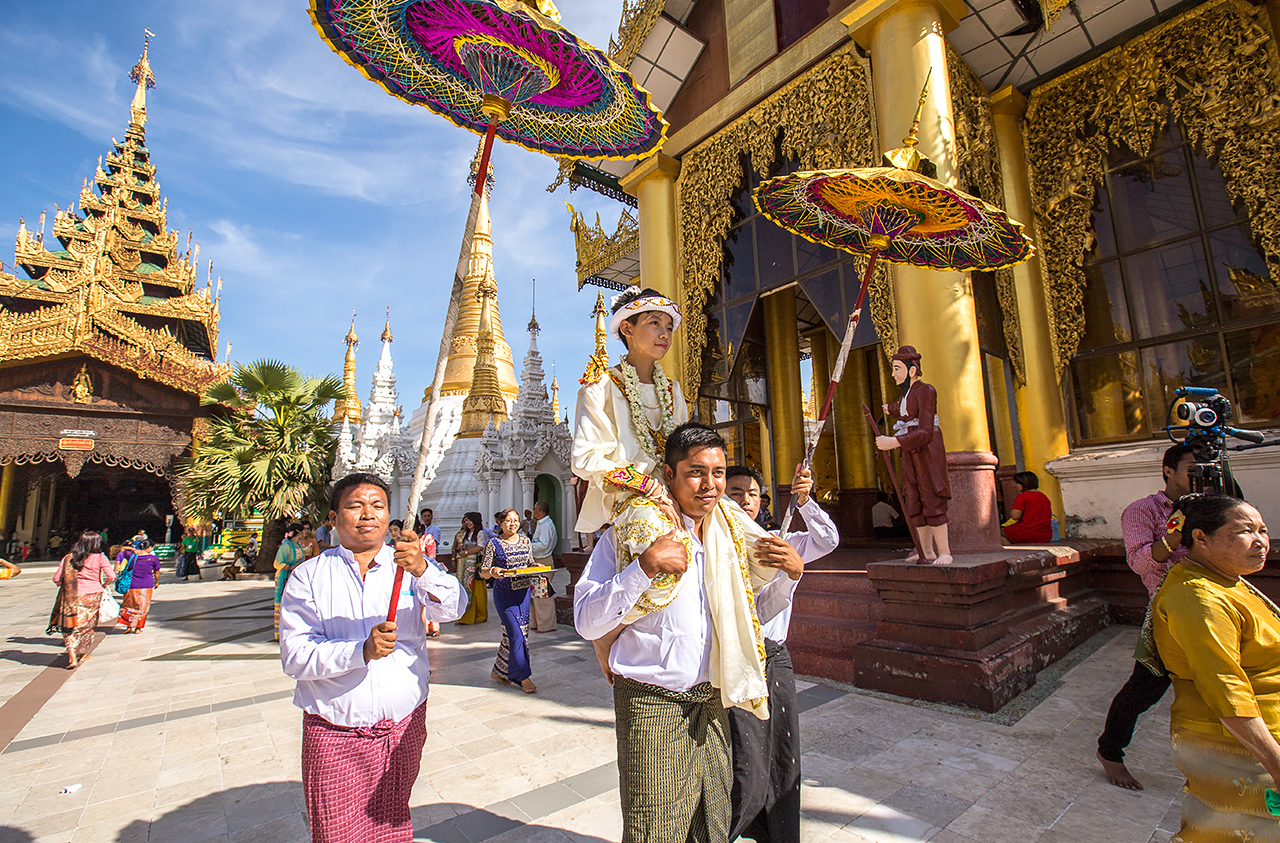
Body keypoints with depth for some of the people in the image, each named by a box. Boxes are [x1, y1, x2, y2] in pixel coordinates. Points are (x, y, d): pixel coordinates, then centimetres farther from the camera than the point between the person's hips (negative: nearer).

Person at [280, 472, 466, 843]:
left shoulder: (409, 566, 0)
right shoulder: (308, 576, -2)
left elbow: (453, 608, -16)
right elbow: (294, 656, -9)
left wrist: (423, 570, -35)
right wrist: (361, 651, -25)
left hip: (403, 728, 1)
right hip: (335, 736, -1)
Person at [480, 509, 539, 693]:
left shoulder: (524, 540, 7)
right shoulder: (493, 544, -6)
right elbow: (483, 572, -5)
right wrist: (492, 571, -26)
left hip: (523, 591, 5)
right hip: (504, 594, -5)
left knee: (514, 634, 11)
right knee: (516, 634, -7)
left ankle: (498, 672, 30)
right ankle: (525, 678, 2)